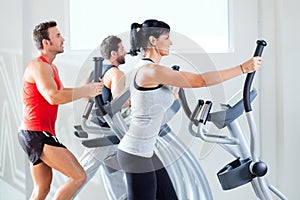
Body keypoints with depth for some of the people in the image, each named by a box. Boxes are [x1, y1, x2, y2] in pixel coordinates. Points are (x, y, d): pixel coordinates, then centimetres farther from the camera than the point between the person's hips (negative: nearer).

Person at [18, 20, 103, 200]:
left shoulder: (51, 67, 19)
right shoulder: (39, 66, -15)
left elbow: (62, 92, 22)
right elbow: (53, 97, -30)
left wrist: (88, 90, 5)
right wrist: (86, 91, -23)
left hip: (38, 134, 11)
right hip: (36, 133, -11)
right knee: (79, 176, -13)